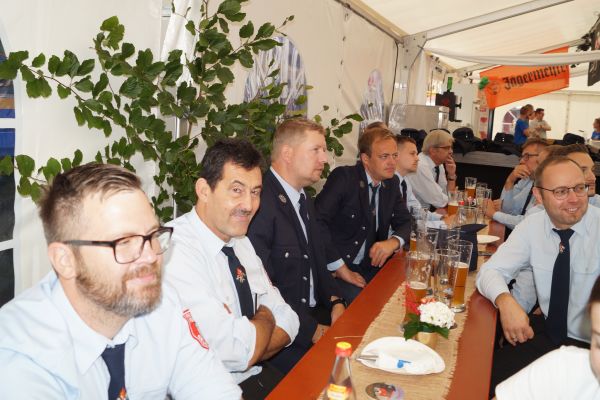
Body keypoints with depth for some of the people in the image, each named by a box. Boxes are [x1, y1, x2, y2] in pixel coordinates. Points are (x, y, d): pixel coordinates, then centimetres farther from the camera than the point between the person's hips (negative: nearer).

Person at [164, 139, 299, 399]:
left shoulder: (240, 241, 5)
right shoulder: (176, 250, -22)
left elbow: (287, 320, 5)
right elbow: (238, 351, -26)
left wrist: (247, 353, -15)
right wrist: (265, 317, -5)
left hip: (258, 376, 8)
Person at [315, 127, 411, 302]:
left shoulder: (392, 182, 8)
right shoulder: (343, 177, -13)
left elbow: (404, 222, 15)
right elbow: (317, 220, -22)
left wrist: (393, 242, -10)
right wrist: (341, 268, -23)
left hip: (372, 267, 7)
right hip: (336, 269, -7)